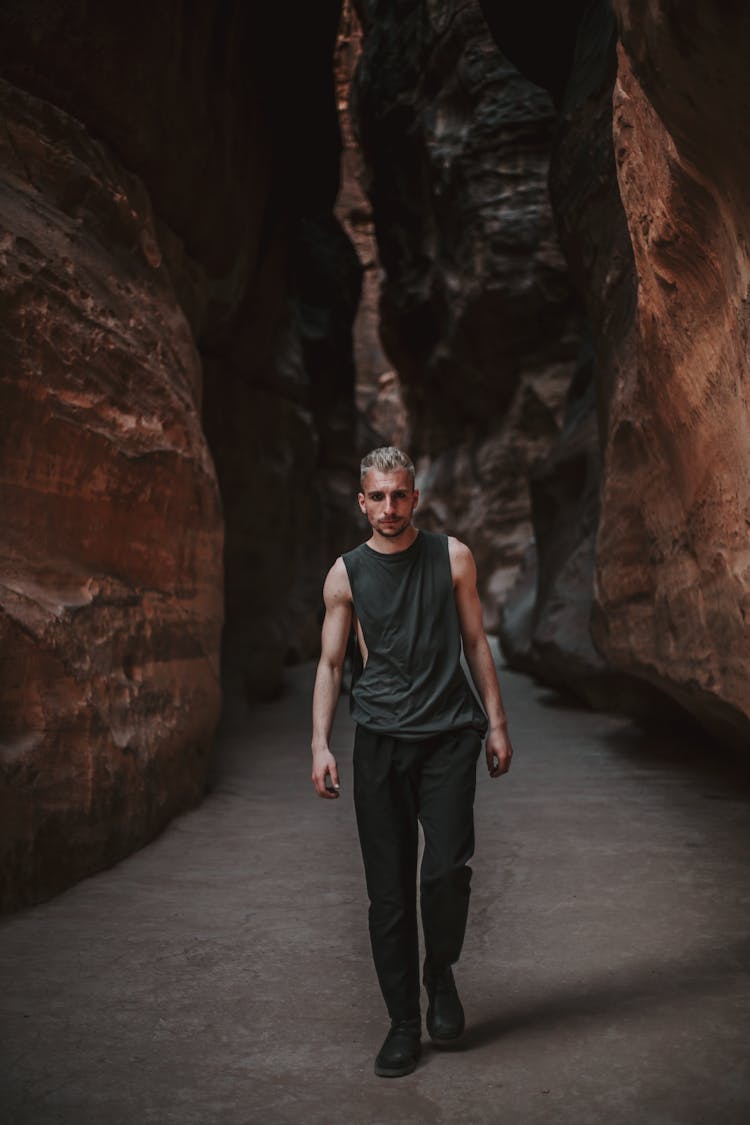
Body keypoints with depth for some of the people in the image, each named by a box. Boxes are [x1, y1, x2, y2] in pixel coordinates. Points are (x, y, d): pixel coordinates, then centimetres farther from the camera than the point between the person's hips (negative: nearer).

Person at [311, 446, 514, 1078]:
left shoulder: (452, 558, 4)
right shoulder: (346, 574, 4)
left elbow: (475, 643, 9)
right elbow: (330, 663, 7)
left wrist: (497, 723, 6)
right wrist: (320, 745, -2)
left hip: (448, 735, 0)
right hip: (380, 741, 1)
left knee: (447, 868, -13)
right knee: (389, 889, 3)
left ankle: (441, 975, 17)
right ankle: (404, 1022, 19)